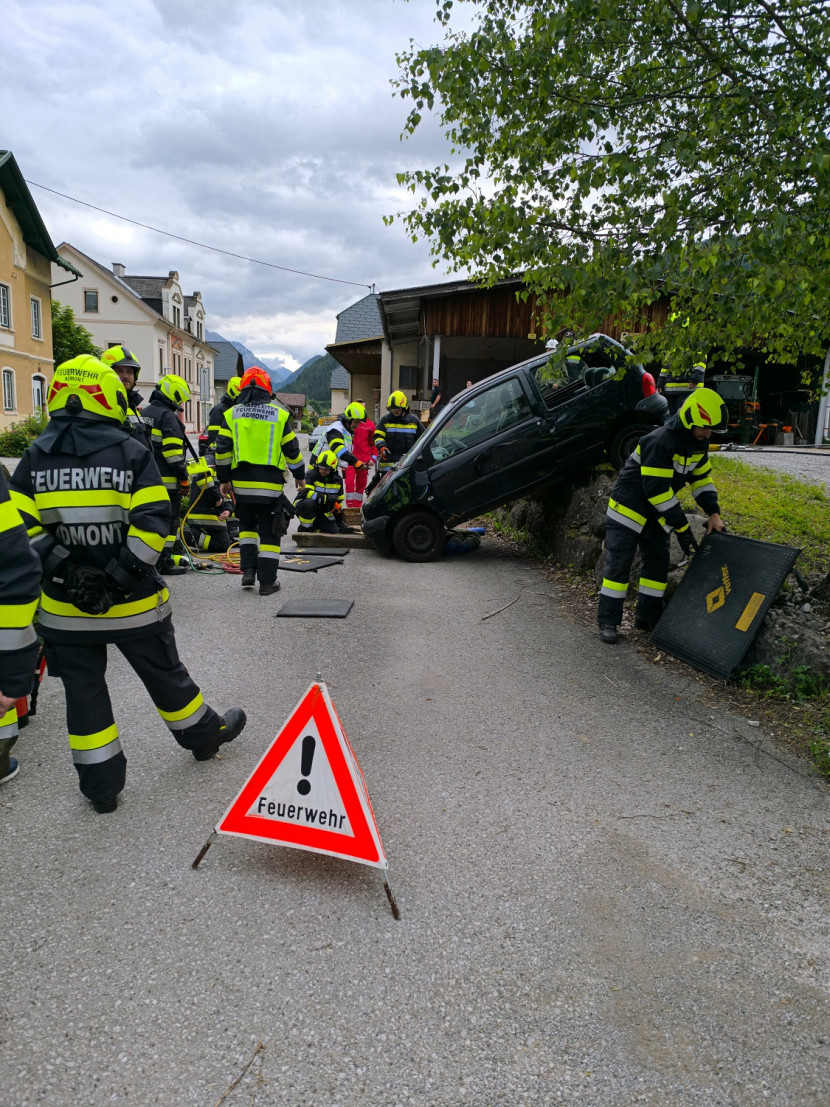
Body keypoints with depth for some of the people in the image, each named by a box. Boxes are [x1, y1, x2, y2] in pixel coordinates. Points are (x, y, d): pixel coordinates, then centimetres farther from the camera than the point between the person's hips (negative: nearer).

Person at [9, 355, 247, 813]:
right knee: (163, 673, 16)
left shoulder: (35, 457, 0)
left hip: (65, 605, 2)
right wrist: (119, 577, -14)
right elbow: (153, 523, -17)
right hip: (133, 602, -1)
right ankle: (203, 734, 37)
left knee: (83, 688, 13)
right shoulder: (131, 452, -8)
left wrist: (66, 572, -9)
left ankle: (100, 783, 22)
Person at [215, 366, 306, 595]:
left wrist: (224, 479, 9)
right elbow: (292, 450, 2)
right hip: (270, 485, -2)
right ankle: (267, 581, 6)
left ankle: (248, 569, 12)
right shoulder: (279, 415, -1)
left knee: (247, 525, 23)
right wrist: (300, 475, 15)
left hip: (242, 483, 2)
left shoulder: (231, 414, 4)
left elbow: (222, 450, 1)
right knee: (269, 532, 5)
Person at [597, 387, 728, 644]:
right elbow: (656, 489, -28)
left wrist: (713, 513, -2)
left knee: (658, 563, 8)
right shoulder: (660, 442, -28)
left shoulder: (698, 443, -1)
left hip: (657, 513, 8)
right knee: (618, 563, -7)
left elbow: (702, 478, 11)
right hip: (628, 507, -8)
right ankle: (607, 621, 0)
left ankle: (647, 618, 18)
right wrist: (681, 526, -23)